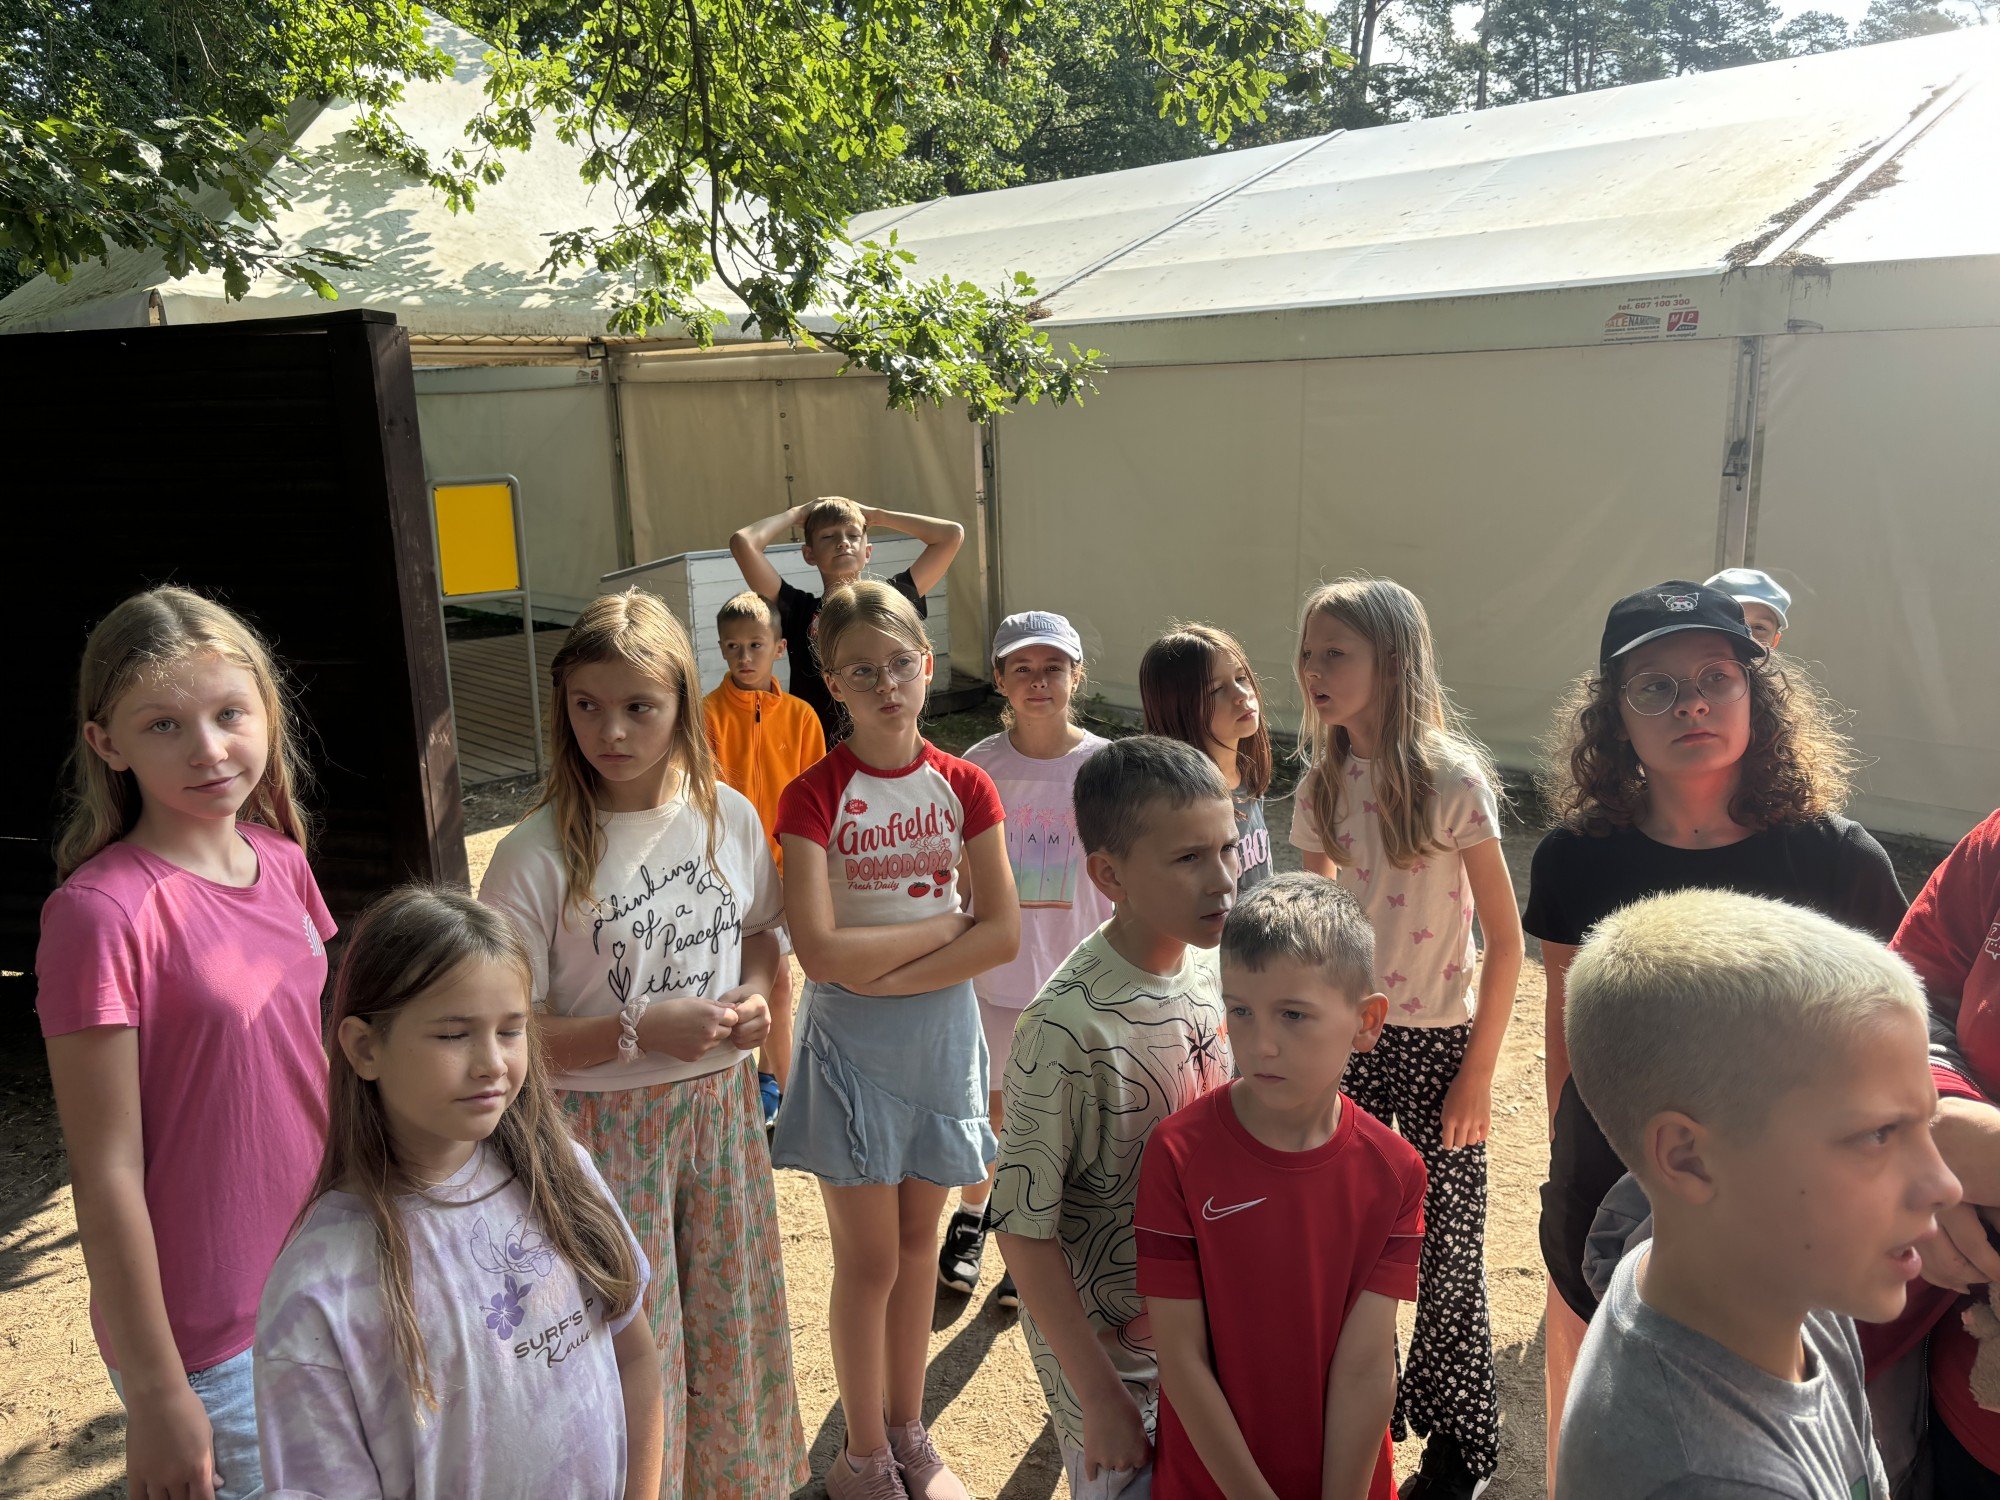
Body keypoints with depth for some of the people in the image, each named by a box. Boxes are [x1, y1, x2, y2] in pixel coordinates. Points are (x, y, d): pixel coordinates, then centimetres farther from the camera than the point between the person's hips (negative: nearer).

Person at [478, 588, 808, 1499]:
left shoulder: (729, 817, -3)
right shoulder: (538, 853, -17)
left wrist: (755, 995, -8)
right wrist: (643, 1030, -24)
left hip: (720, 1107, 4)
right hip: (605, 1125, -4)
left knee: (730, 1325, 19)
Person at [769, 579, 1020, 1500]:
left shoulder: (963, 787, -2)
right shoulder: (814, 796, -12)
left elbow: (1003, 935, -7)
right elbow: (820, 951, -21)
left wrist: (888, 973, -16)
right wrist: (946, 921, -14)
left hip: (940, 1033, 3)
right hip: (850, 1044, -3)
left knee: (918, 1241, 16)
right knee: (868, 1259, 5)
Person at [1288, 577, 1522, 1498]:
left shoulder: (1451, 780, -15)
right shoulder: (1323, 782, 1)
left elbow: (1505, 939, -11)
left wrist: (1478, 1071, -10)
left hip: (1435, 1039, -4)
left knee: (1444, 1247, 8)